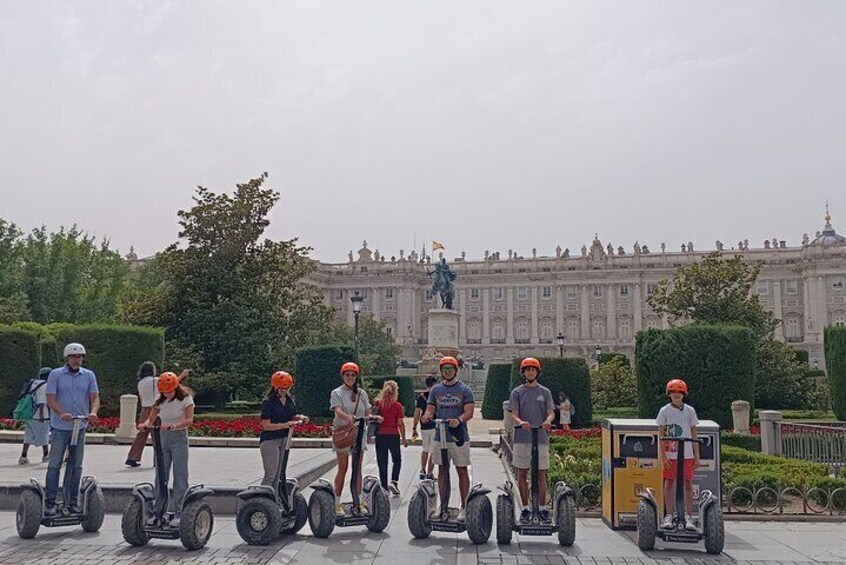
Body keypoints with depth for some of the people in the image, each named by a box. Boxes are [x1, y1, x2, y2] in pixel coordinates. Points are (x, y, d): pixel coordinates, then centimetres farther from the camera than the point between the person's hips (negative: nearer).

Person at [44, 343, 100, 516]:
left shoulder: (89, 376, 7)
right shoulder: (56, 375, 0)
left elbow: (95, 397, 2)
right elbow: (50, 399, -8)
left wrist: (93, 412, -20)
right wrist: (62, 413, -27)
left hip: (80, 427, 3)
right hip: (60, 427, -3)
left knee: (76, 466, 7)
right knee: (55, 464, 0)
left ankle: (72, 501, 15)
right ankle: (49, 502, 5)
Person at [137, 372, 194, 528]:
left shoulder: (185, 399, -8)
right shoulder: (160, 401, 5)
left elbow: (189, 419, -19)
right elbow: (151, 418, 0)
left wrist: (174, 425, -36)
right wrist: (145, 424, -23)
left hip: (179, 437, -4)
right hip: (163, 438, 4)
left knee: (180, 477, -3)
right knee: (160, 476, 6)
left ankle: (178, 514, 1)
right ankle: (157, 513, 12)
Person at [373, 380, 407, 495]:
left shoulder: (378, 403, -4)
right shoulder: (398, 406, -9)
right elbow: (401, 424, -7)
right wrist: (404, 439, 2)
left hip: (380, 435, 2)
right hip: (393, 436, -2)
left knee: (382, 462, 10)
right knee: (397, 460, 16)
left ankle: (384, 488, 13)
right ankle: (394, 482, -1)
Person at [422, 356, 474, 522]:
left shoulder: (464, 390, 1)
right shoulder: (436, 389, 10)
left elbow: (469, 411, -8)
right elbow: (430, 409, 7)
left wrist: (459, 420, -29)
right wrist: (427, 415, -18)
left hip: (459, 436, -3)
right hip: (440, 436, 3)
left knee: (462, 471, 1)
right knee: (442, 471, 8)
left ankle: (464, 507, 8)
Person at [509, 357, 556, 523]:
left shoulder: (545, 392, 10)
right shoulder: (517, 392, 7)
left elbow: (551, 412, 1)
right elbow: (514, 415, 0)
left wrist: (547, 421, -23)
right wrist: (521, 422, -23)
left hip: (541, 438, 0)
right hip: (522, 438, 0)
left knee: (541, 474, 3)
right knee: (522, 474, 3)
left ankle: (542, 508, 11)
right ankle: (525, 508, 12)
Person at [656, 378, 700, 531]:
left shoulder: (690, 410, 4)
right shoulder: (664, 411, 0)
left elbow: (694, 435, 7)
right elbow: (661, 435, -1)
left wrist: (697, 456, 3)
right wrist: (663, 455, -8)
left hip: (687, 454, 1)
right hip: (670, 454, -1)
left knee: (688, 484, 2)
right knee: (669, 484, 5)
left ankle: (688, 517, 10)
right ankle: (669, 516, 13)